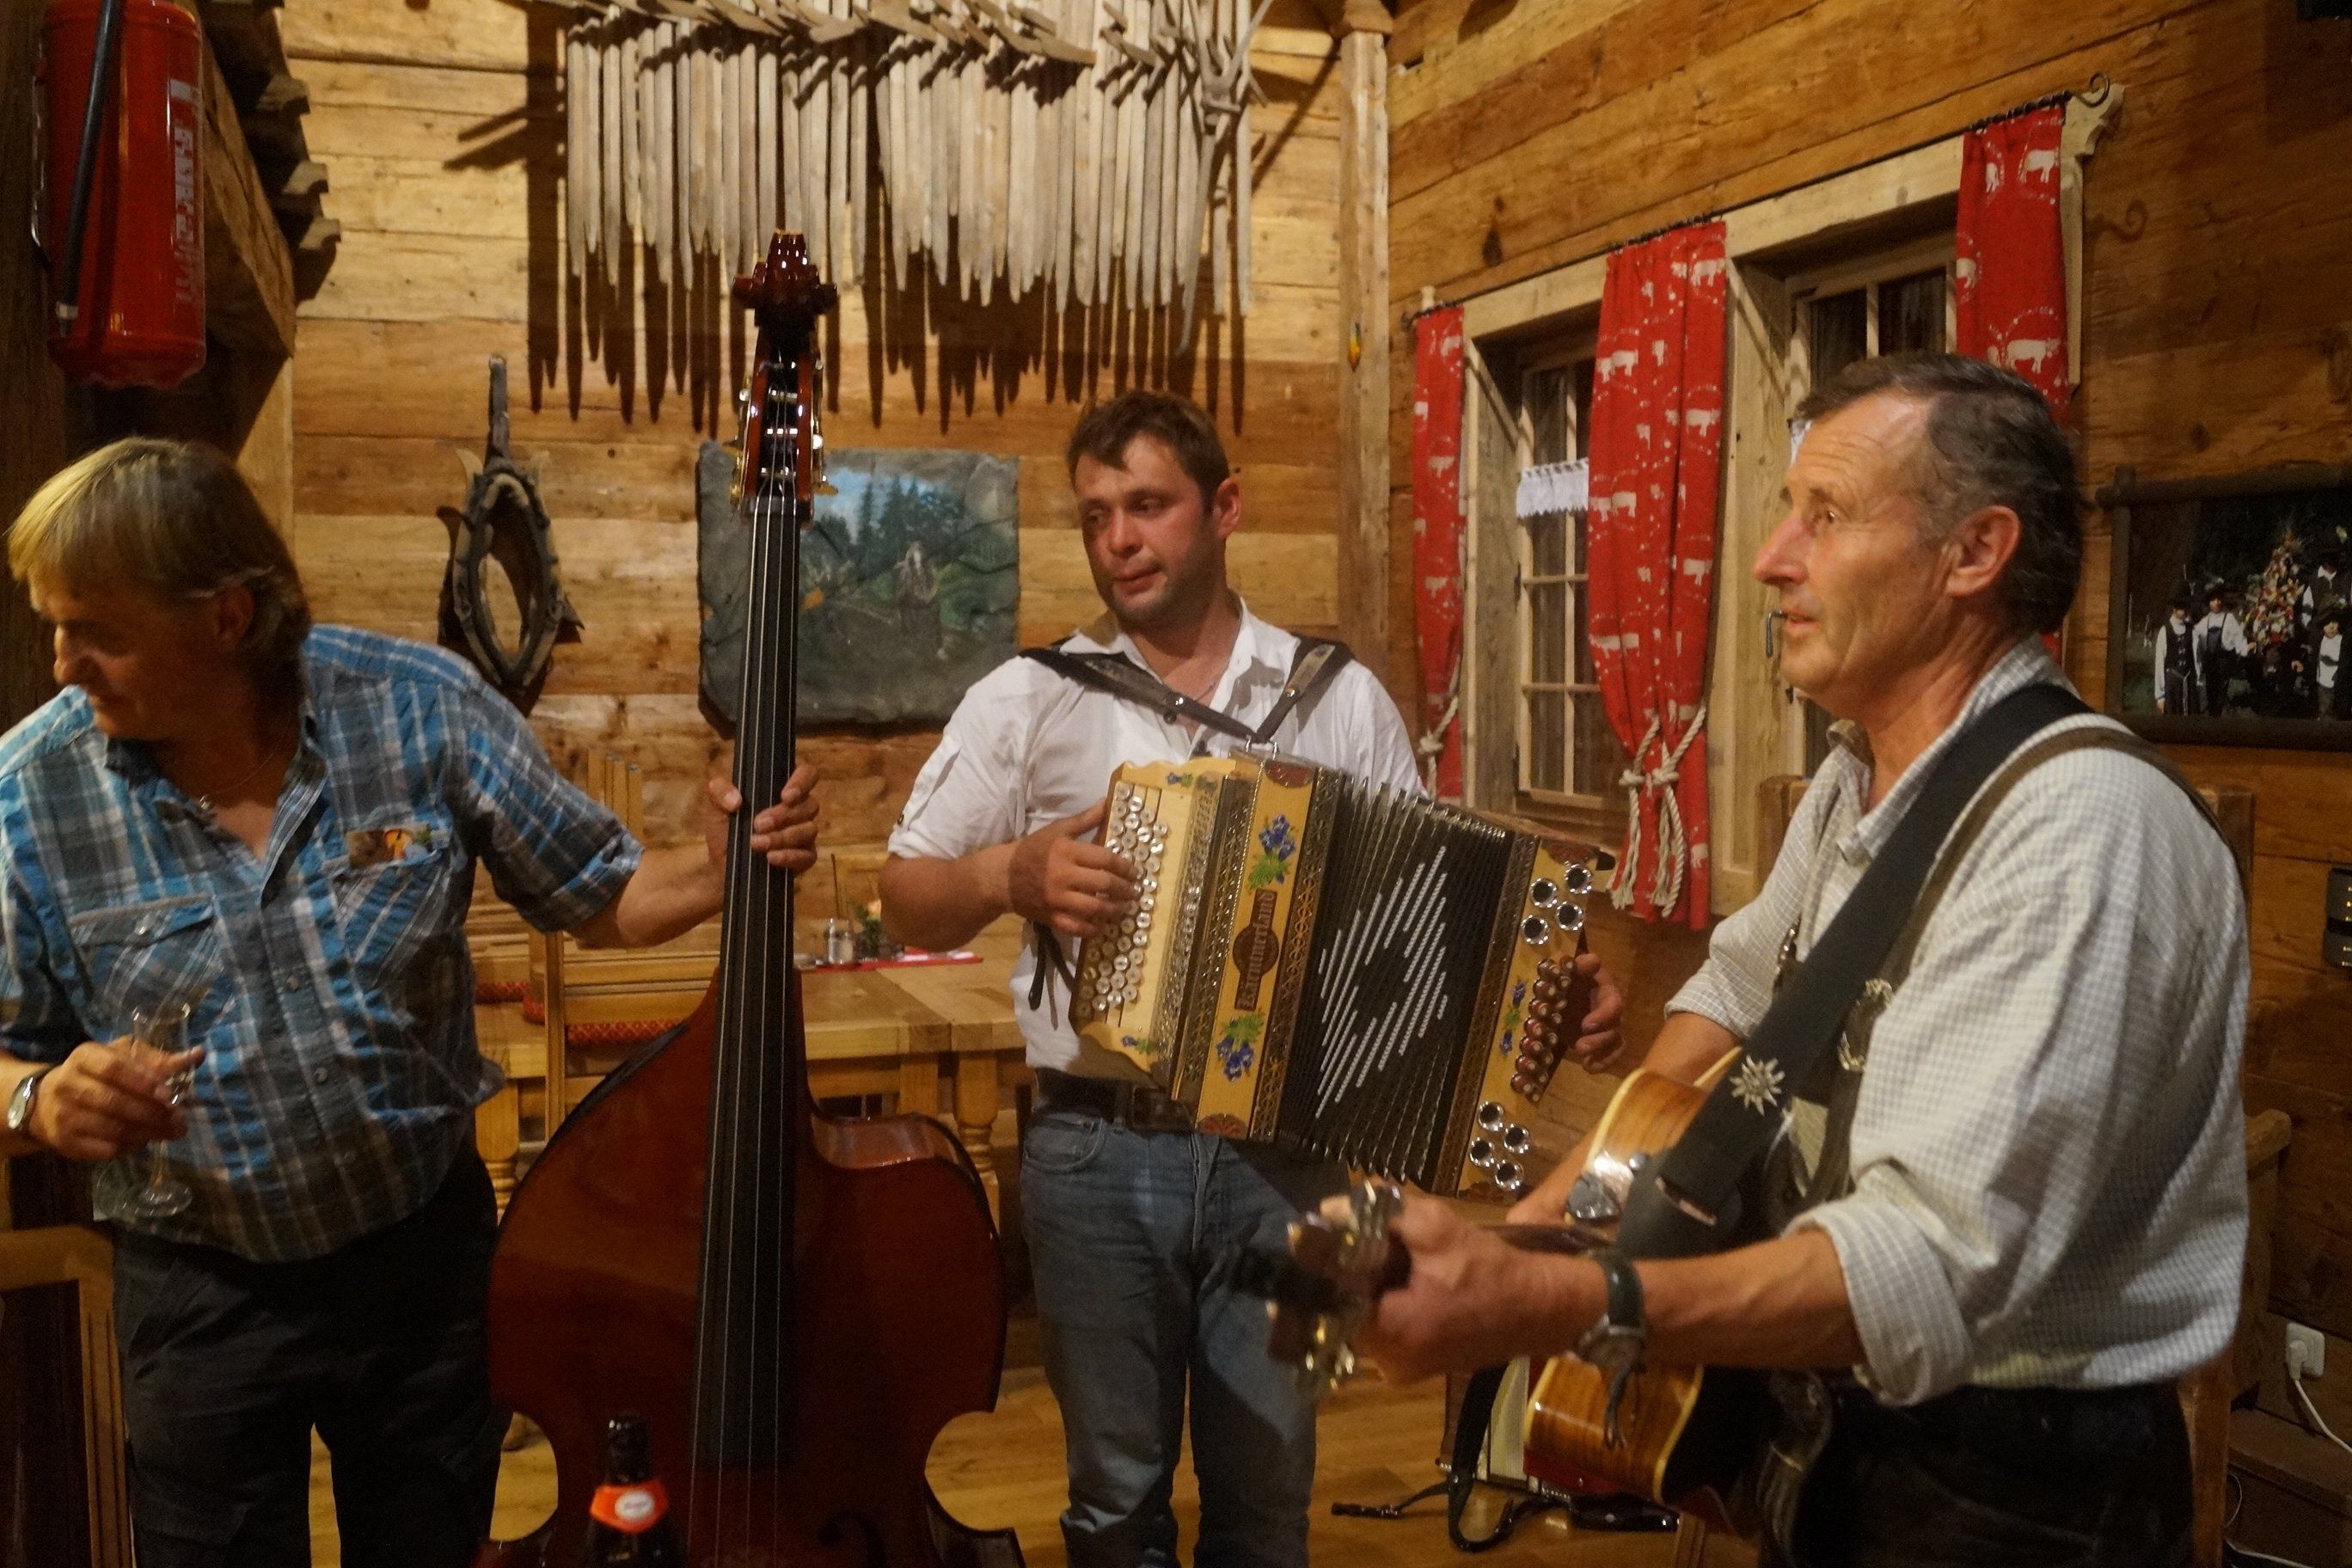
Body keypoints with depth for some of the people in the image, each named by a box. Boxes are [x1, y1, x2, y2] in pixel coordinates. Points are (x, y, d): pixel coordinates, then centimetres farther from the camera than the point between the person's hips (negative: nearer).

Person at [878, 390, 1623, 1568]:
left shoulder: (1343, 700, 3)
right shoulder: (1028, 697, -1)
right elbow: (907, 900, 2)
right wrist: (1011, 872, -17)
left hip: (1281, 1146, 1)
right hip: (1096, 1150, 0)